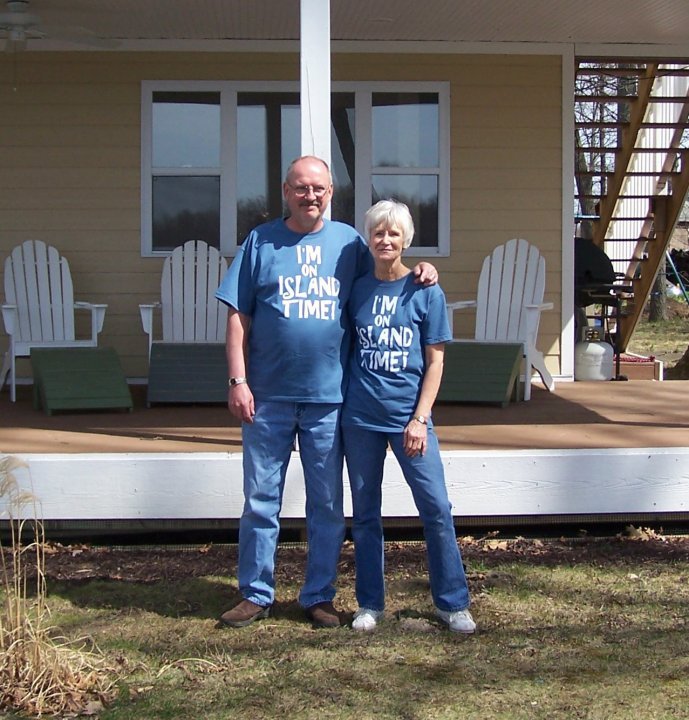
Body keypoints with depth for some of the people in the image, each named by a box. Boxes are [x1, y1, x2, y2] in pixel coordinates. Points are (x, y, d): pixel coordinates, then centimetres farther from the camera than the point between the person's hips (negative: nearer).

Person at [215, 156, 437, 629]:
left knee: (327, 504, 8)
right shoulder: (261, 242, 4)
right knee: (261, 499, 6)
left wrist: (418, 274, -3)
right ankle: (256, 595, 17)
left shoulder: (348, 242, 7)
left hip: (328, 396, 1)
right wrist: (238, 381, -6)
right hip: (269, 395, -1)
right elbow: (239, 318, 2)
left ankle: (319, 596, 20)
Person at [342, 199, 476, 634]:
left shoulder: (425, 292, -1)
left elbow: (435, 361, -1)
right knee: (365, 512, 8)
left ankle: (453, 603, 9)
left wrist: (419, 419, -8)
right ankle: (371, 603, 19)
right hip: (361, 416, 2)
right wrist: (343, 405, 5)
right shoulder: (358, 289, 6)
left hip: (408, 415, -2)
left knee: (437, 508, -3)